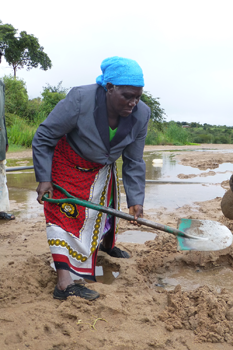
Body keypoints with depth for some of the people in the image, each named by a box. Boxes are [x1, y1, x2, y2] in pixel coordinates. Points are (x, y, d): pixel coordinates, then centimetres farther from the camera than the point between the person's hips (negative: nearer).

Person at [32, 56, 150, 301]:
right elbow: (43, 138, -23)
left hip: (103, 168, 5)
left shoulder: (140, 115, -20)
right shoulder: (80, 100, -35)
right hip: (69, 165, -5)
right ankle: (64, 283, -16)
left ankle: (106, 244, 54)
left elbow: (134, 163, -10)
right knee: (65, 212, -15)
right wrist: (44, 178, -24)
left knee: (107, 206, 22)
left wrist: (136, 199, -14)